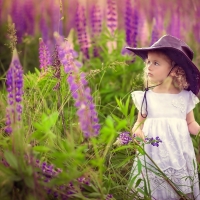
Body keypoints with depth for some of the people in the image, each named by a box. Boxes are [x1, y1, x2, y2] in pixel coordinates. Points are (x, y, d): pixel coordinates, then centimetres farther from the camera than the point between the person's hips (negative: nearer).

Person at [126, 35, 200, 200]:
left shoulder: (185, 97, -2)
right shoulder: (146, 97, -1)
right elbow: (139, 122, 9)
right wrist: (137, 131, -11)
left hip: (179, 155, 0)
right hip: (153, 156, 0)